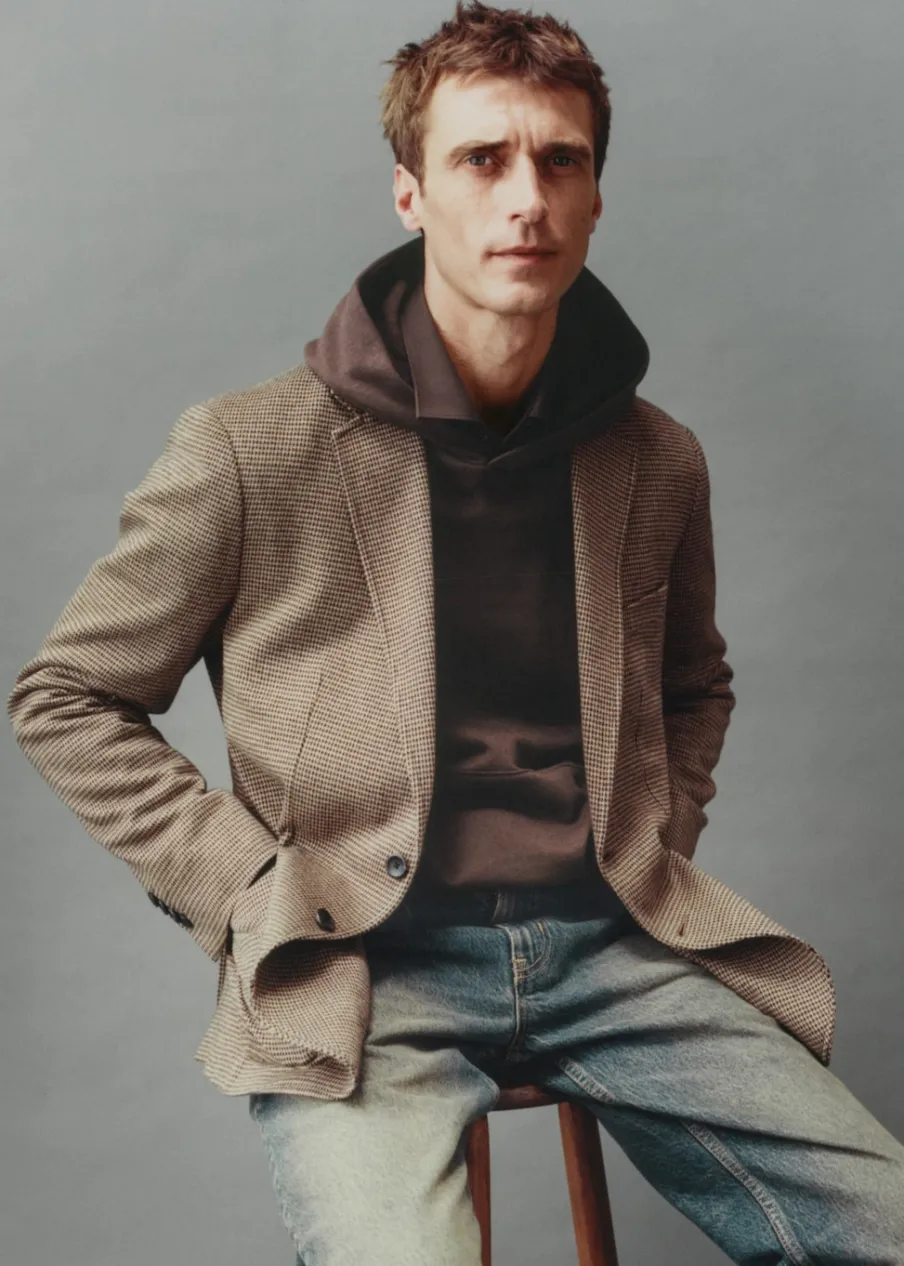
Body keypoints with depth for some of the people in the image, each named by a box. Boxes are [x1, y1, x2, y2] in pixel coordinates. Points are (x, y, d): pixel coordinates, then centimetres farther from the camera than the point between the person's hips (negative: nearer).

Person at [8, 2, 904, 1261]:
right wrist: (248, 888, -4)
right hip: (367, 965, -4)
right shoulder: (252, 452, -5)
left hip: (608, 945, 5)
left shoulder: (658, 462, 9)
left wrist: (661, 855, 12)